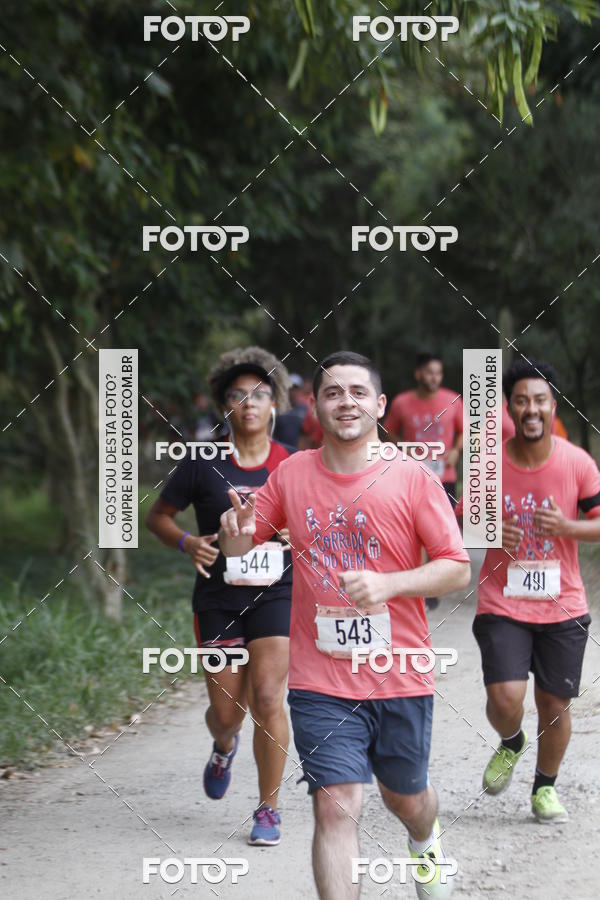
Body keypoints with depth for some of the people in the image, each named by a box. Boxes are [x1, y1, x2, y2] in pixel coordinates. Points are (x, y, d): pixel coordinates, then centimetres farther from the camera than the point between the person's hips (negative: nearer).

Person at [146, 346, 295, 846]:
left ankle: (268, 809, 1)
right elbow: (159, 515, 7)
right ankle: (224, 747, 43)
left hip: (275, 596, 0)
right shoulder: (203, 464, -2)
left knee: (267, 698, -14)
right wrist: (186, 542, -12)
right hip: (218, 599, 0)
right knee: (226, 710, 3)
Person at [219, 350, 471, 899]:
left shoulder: (413, 478, -4)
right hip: (320, 681, 0)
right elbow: (241, 548, 11)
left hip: (401, 678, 0)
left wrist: (388, 584, -22)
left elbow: (458, 569, -6)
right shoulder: (291, 473, 2)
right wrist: (235, 535, -13)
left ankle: (426, 841, 55)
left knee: (405, 797, 19)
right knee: (335, 805, -12)